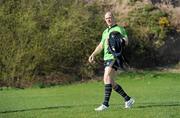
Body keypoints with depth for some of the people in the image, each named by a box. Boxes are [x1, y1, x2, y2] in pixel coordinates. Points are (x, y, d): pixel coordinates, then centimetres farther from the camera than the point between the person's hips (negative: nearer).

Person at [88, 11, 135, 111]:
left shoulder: (119, 29, -1)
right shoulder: (105, 32, 23)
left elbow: (126, 41, -12)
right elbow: (101, 46, 28)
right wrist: (93, 54, 15)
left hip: (114, 57, -9)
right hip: (106, 58, 9)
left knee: (107, 77, -22)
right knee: (110, 82, 8)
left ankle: (105, 104, -27)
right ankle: (128, 99, 19)